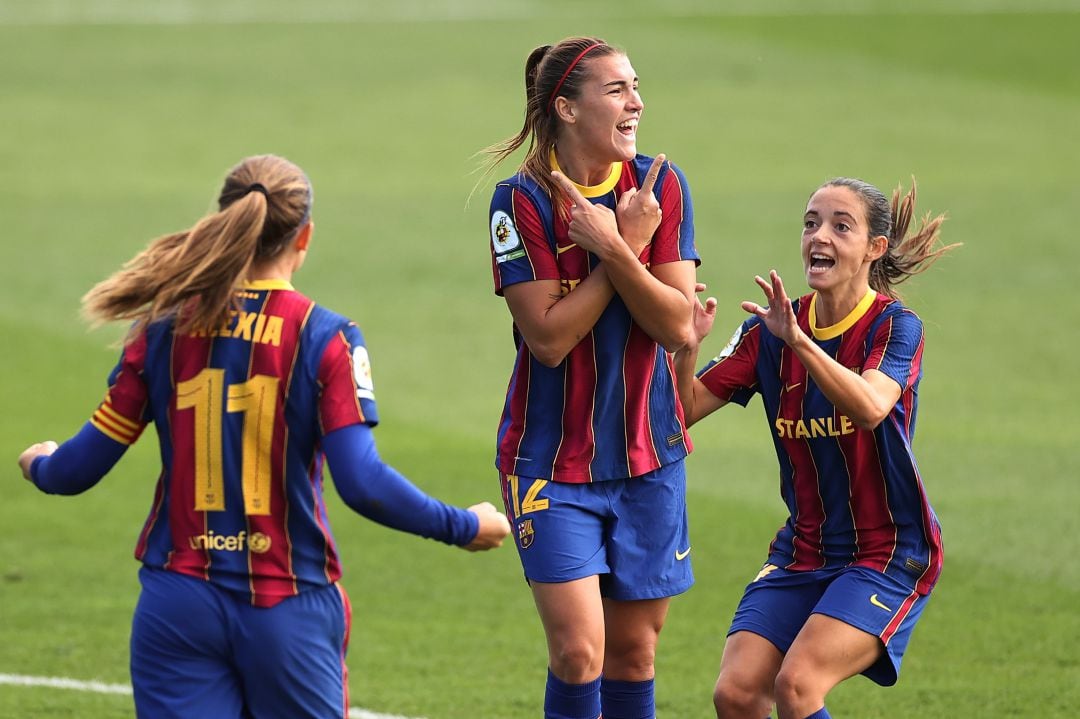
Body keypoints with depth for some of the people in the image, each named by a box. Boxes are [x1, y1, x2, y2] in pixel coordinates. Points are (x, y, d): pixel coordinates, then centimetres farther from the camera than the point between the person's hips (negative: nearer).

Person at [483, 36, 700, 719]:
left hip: (648, 453, 4)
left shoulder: (659, 185, -1)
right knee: (578, 650, -14)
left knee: (633, 650, 8)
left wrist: (613, 249, -21)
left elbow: (679, 325, -8)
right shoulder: (524, 200, -11)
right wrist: (628, 245, -17)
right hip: (552, 458, -4)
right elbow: (550, 337, -17)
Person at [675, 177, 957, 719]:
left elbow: (870, 408, -32)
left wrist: (799, 341, -44)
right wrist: (686, 350, -22)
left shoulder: (895, 326, -11)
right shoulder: (771, 331, 2)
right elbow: (685, 412, -2)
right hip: (802, 551, 5)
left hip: (888, 555, -5)